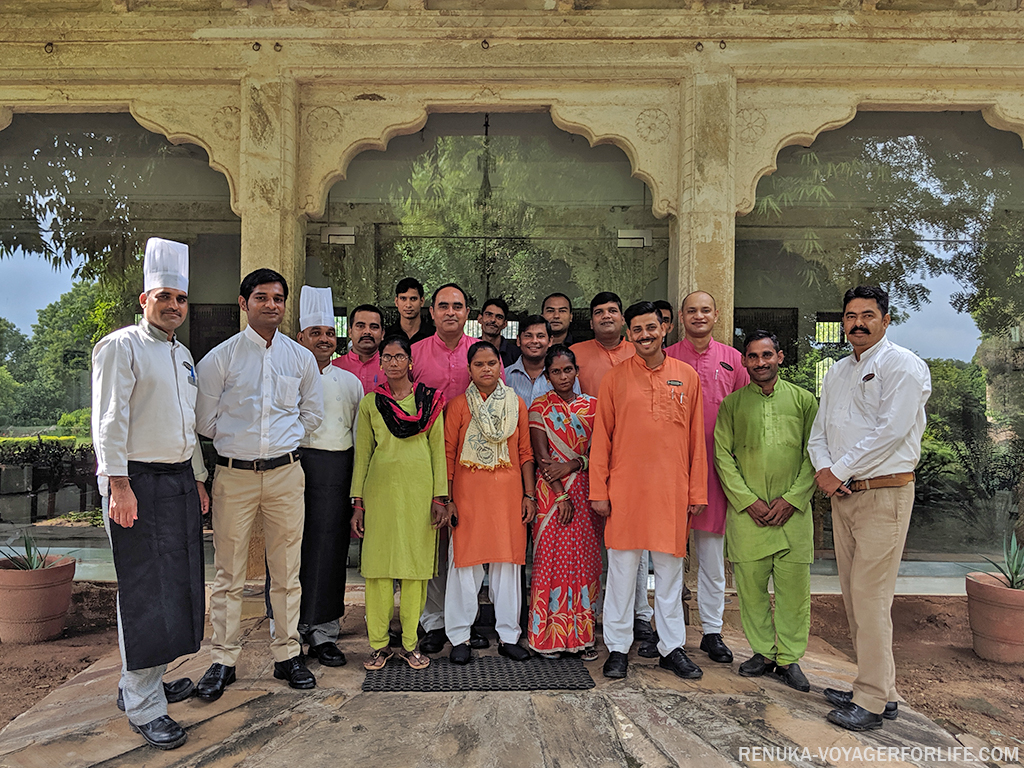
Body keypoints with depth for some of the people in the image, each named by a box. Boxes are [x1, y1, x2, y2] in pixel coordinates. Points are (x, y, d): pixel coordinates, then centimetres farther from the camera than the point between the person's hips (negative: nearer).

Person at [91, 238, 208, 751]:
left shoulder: (182, 354, 17)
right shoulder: (120, 347, -7)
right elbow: (109, 421, -14)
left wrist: (198, 478, 20)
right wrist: (118, 485, -20)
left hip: (180, 480, 8)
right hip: (138, 481, -8)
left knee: (175, 585, 11)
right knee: (144, 591, -4)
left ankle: (146, 681, 27)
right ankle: (143, 708, 6)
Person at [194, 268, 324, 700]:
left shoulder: (301, 357, 7)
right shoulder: (220, 357, 0)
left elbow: (313, 413, 17)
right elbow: (204, 420, 4)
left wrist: (286, 438, 11)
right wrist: (239, 439, 8)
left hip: (285, 473, 2)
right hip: (234, 474, -1)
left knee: (286, 571, 8)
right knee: (229, 573, 5)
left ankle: (287, 655, 21)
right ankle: (224, 660, 19)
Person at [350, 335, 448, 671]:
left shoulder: (430, 400, 6)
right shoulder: (370, 403, 9)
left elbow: (438, 450, 5)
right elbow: (362, 454, 9)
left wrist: (440, 497, -3)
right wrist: (357, 503, 4)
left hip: (419, 488, 0)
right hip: (380, 488, 1)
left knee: (416, 562, 3)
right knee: (378, 566, 1)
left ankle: (410, 643, 15)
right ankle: (379, 643, 14)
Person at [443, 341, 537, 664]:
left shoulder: (517, 404, 8)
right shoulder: (458, 405, 1)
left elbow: (525, 453, 9)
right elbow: (448, 454, 0)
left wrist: (530, 495, 4)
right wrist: (446, 500, -5)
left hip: (508, 492, 2)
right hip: (468, 493, -2)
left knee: (508, 562, 7)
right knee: (465, 562, 2)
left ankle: (508, 635, 20)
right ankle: (459, 637, 15)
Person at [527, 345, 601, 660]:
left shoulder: (591, 406, 9)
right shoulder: (539, 407, 2)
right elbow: (541, 456, -5)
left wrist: (573, 464, -13)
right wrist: (561, 495, -12)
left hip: (586, 489, 3)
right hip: (551, 491, -2)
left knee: (585, 559, 4)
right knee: (551, 558, -1)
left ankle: (583, 635, 13)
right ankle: (549, 636, 8)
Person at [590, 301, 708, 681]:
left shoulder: (686, 376, 7)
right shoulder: (615, 378, 3)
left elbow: (696, 437, 7)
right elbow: (601, 438, 2)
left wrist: (697, 491, 4)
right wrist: (598, 490, -3)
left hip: (672, 489, 1)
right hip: (625, 489, -1)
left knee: (670, 568, 10)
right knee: (622, 567, 5)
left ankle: (672, 648, 23)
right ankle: (618, 648, 18)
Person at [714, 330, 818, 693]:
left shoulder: (803, 400, 6)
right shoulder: (732, 403, 6)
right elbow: (723, 456, 3)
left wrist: (791, 499, -7)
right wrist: (749, 500, -7)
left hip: (793, 511, 0)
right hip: (746, 511, 0)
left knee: (794, 585, 3)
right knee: (750, 584, 5)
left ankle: (790, 657, 17)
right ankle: (762, 652, 21)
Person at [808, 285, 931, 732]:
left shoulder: (903, 366, -6)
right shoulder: (838, 372, 17)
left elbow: (890, 432, -17)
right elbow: (819, 431, 15)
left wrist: (838, 472, -12)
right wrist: (823, 469, -5)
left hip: (884, 494, -7)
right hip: (843, 494, 8)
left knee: (870, 596, -7)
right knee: (853, 595, 11)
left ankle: (871, 702, 3)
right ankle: (880, 689, 23)